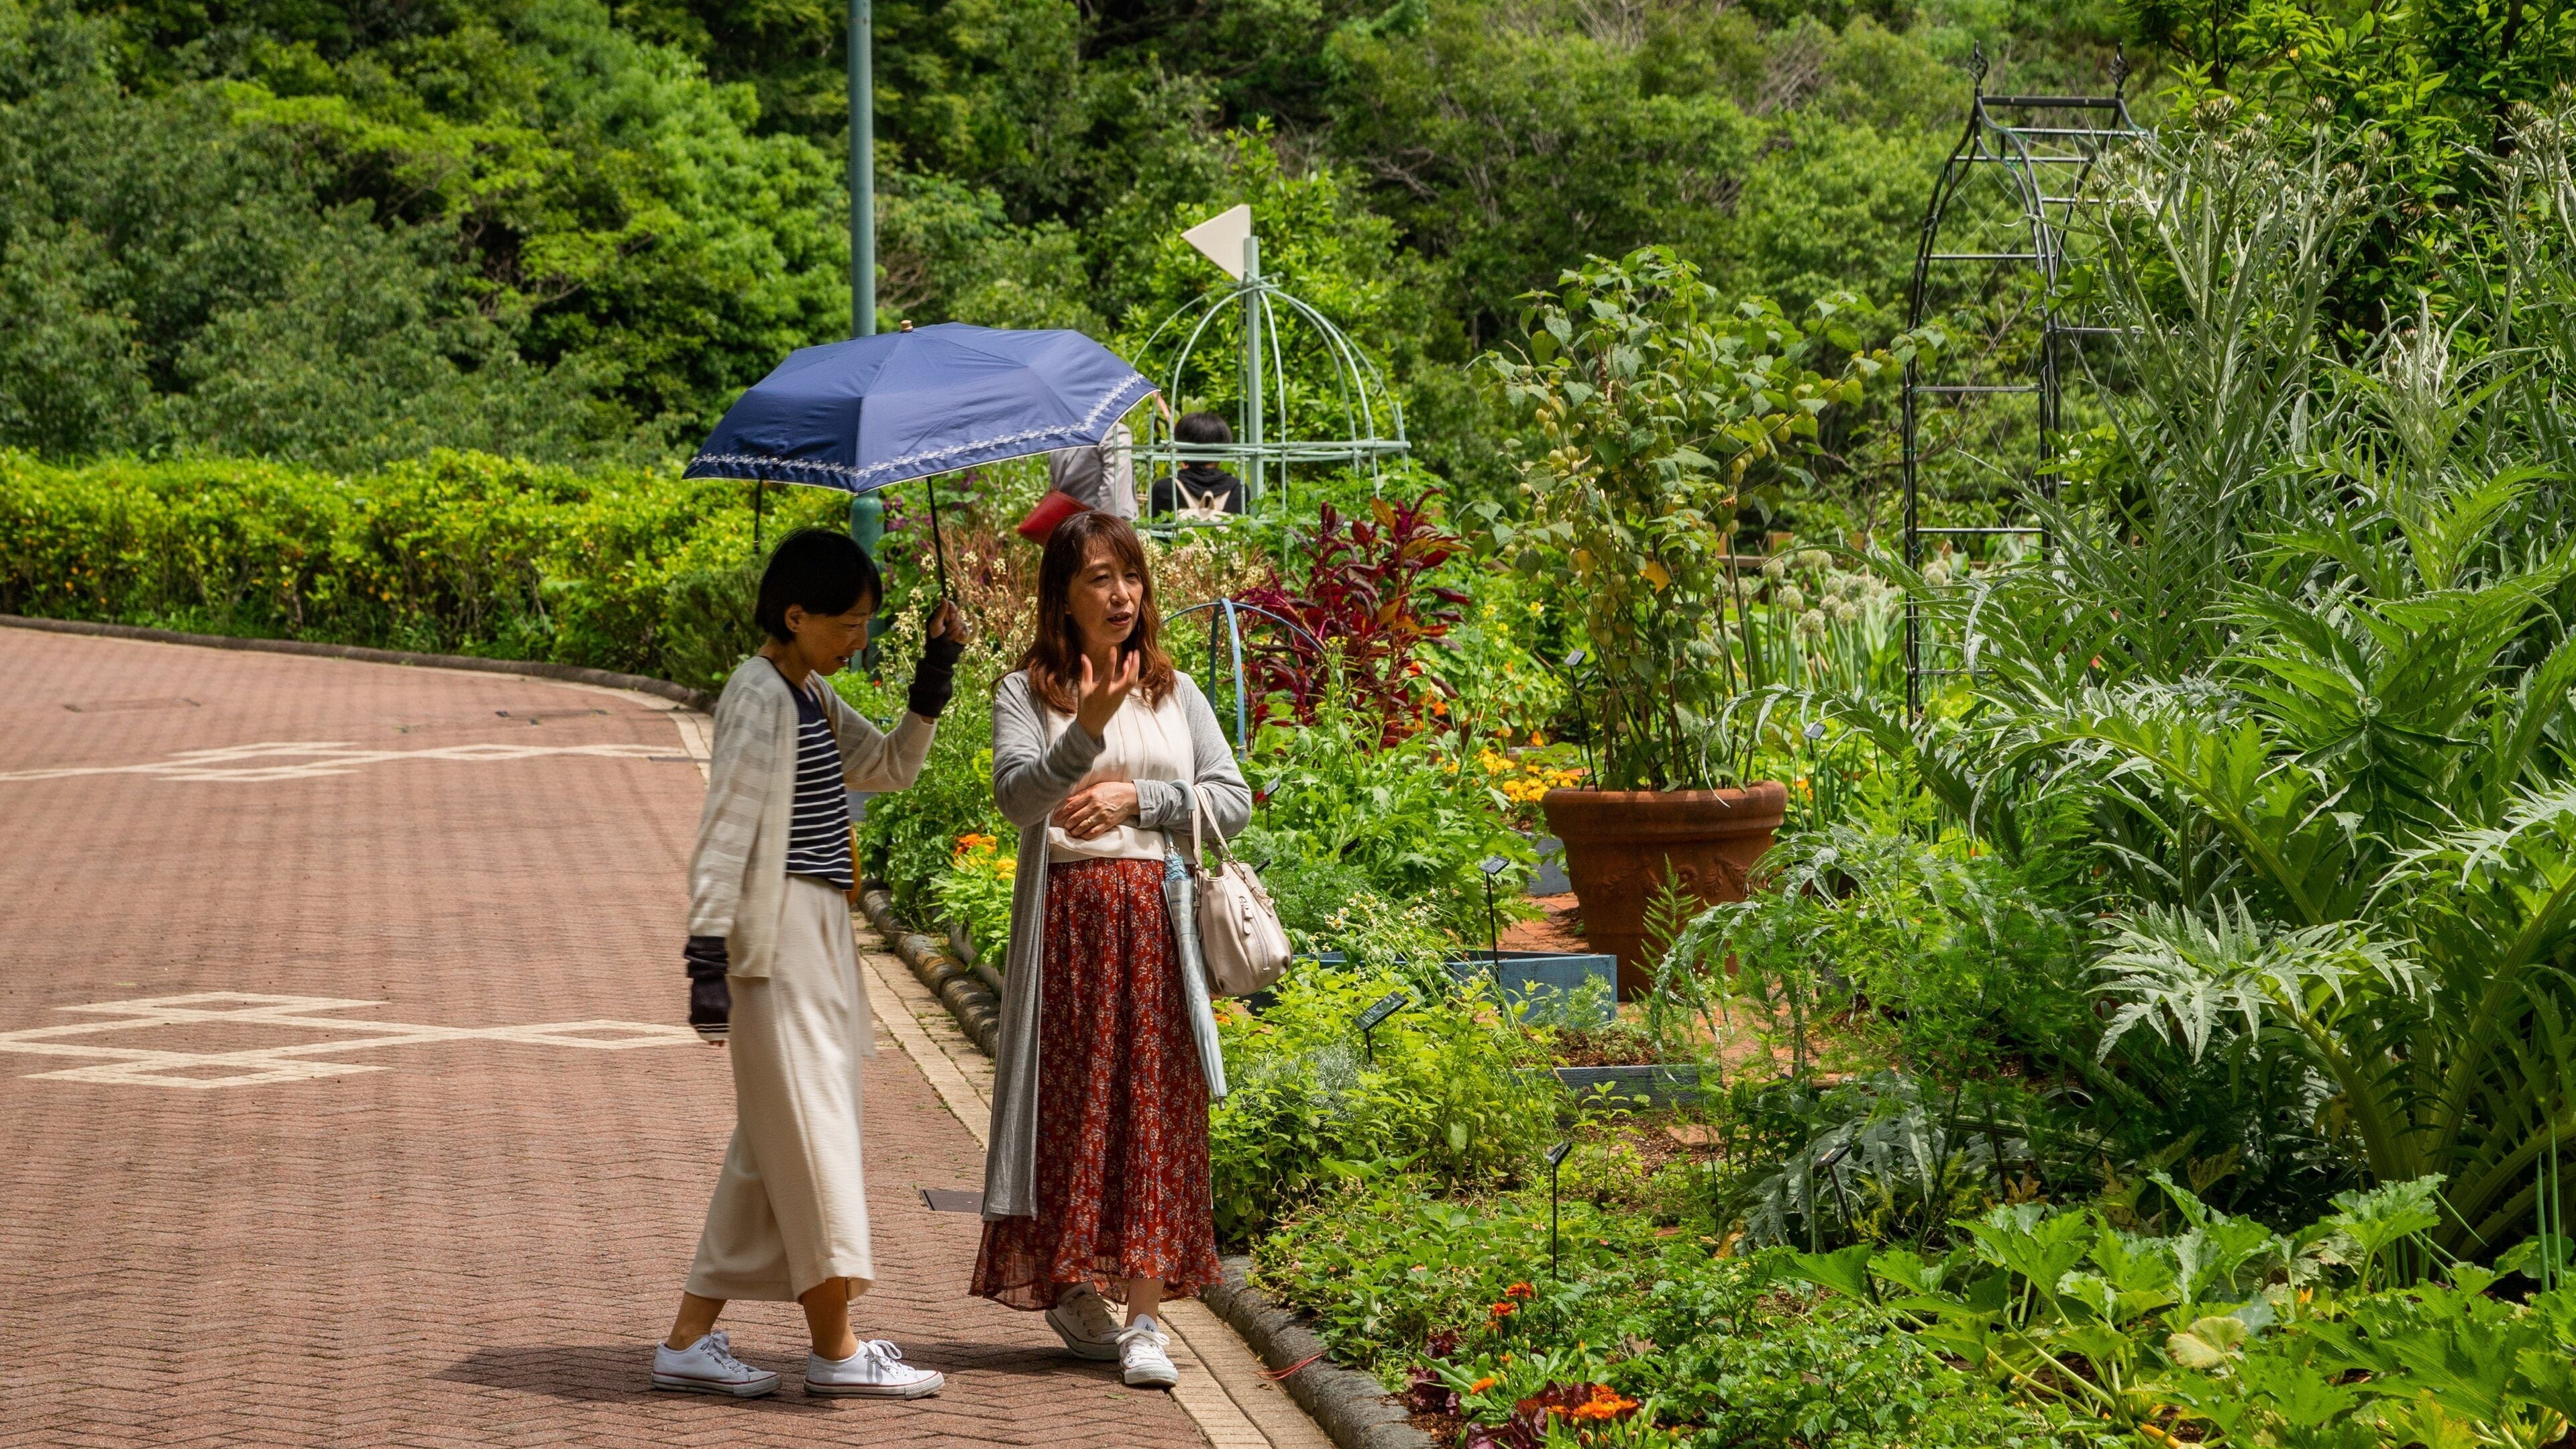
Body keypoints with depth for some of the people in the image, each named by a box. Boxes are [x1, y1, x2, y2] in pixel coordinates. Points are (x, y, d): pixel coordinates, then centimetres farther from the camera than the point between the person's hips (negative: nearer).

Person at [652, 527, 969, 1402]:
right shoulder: (759, 697, -13)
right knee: (811, 1126, -6)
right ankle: (836, 1348, -1)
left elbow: (891, 767, 24)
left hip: (818, 934, 10)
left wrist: (937, 672, 11)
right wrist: (709, 957, -23)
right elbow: (723, 834, -18)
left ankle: (690, 1340, 13)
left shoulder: (812, 697, 15)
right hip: (777, 934, -10)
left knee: (772, 1142, 10)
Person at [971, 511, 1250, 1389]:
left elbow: (1232, 802, 6)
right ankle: (1071, 1290, 18)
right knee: (1071, 1100, 0)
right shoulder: (1027, 693, 3)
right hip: (1067, 914, -2)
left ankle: (1143, 1318, -7)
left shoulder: (1175, 693, 13)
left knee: (1153, 1105, -4)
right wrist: (1085, 733, -29)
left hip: (1158, 916, 2)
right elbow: (1017, 797, -14)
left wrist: (1137, 797, -7)